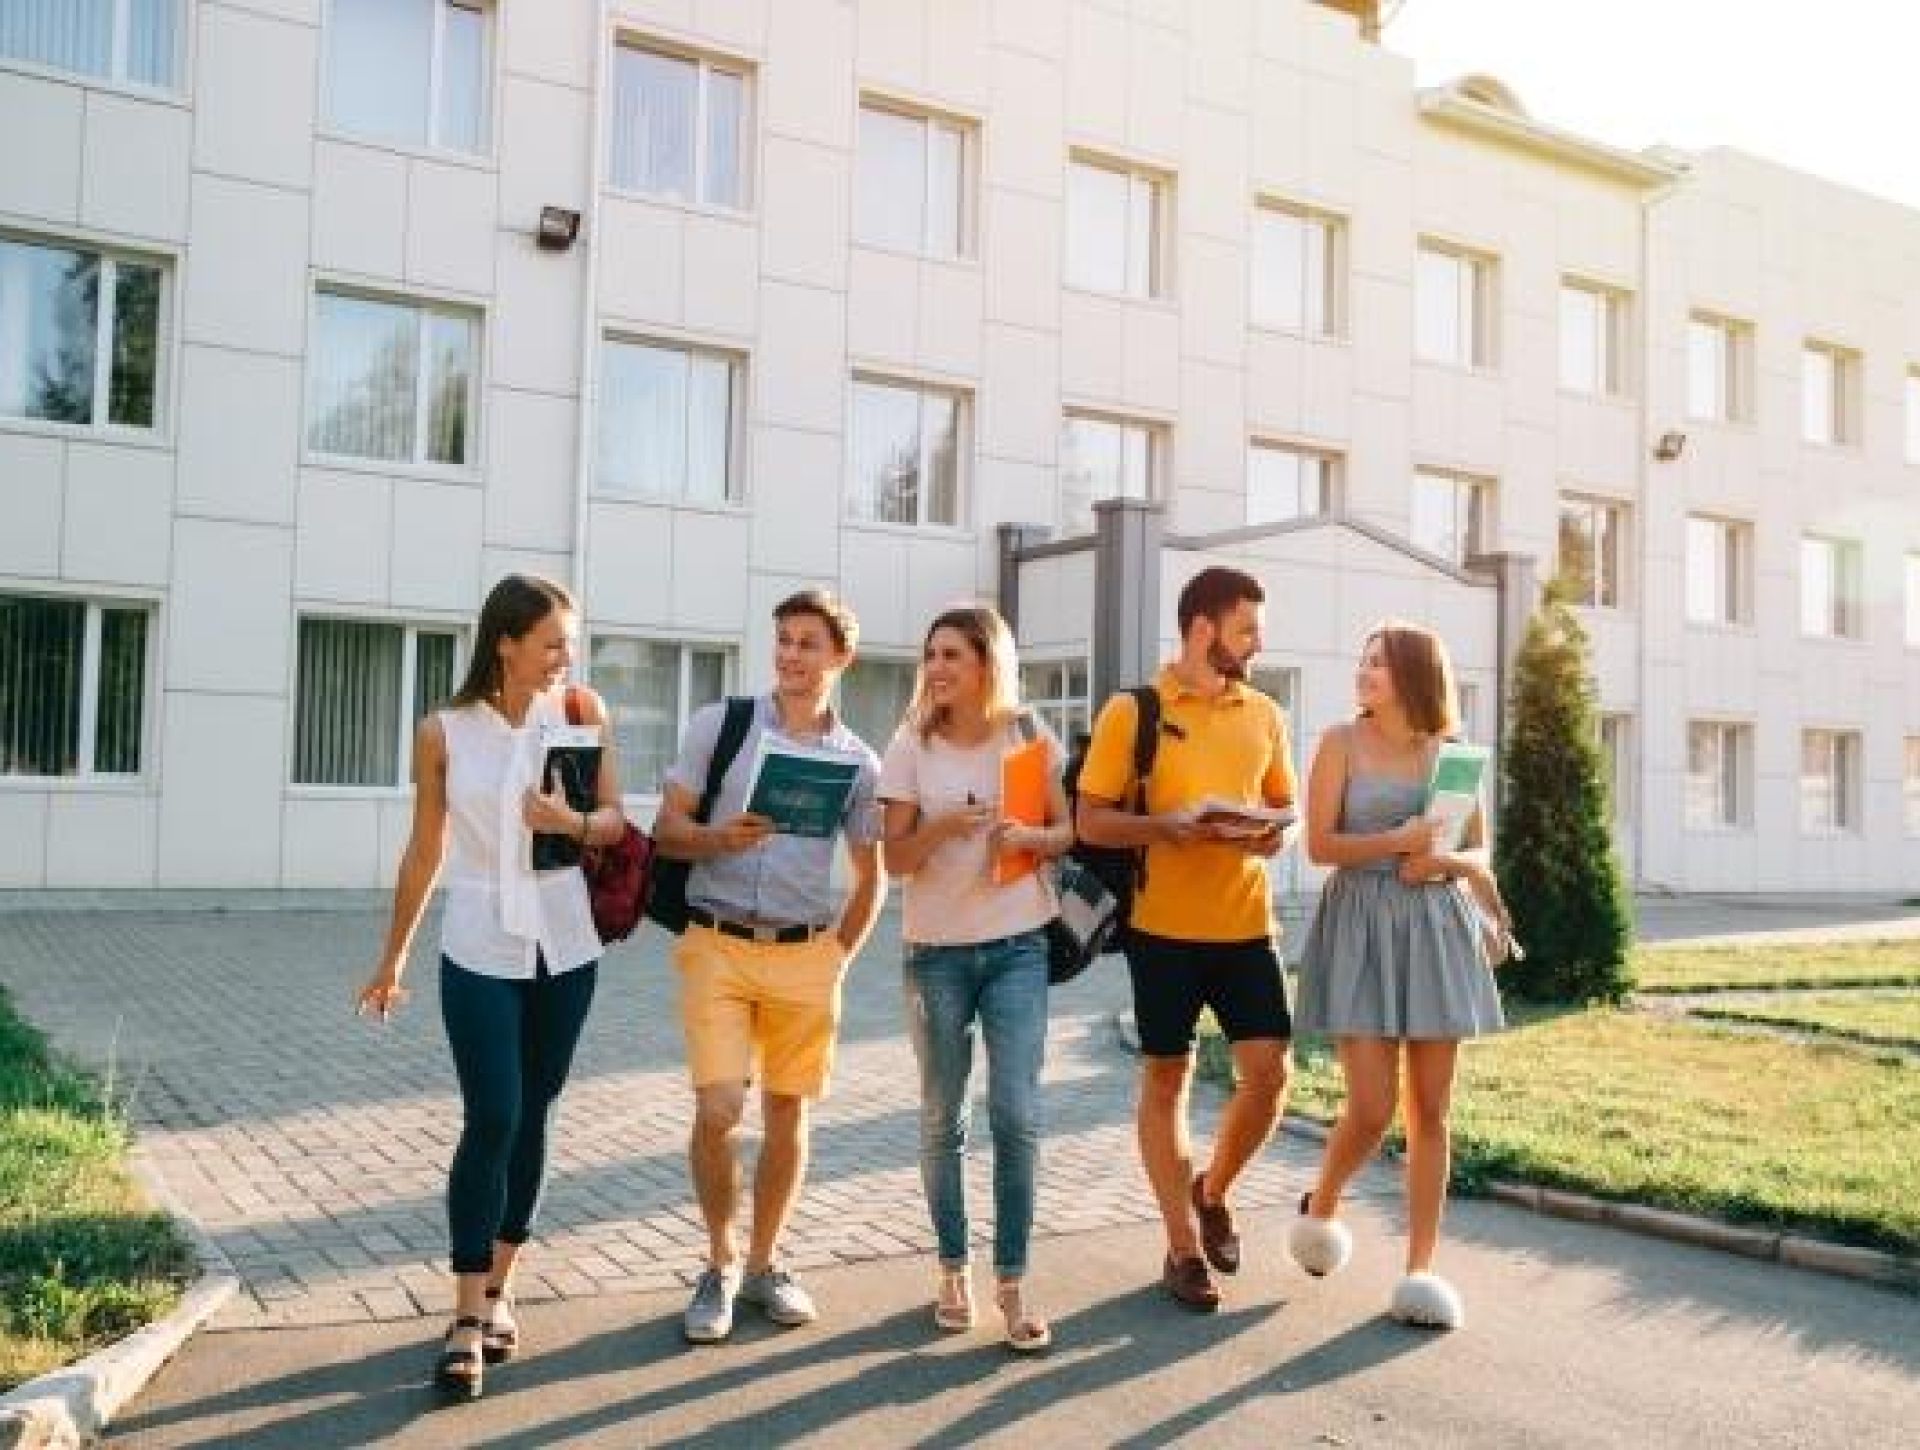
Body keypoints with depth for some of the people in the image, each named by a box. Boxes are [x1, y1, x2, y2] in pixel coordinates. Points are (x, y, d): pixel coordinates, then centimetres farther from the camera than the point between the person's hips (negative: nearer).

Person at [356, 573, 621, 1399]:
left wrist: (571, 822, -23)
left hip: (565, 947, 2)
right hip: (480, 950, -2)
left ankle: (500, 1289, 25)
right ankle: (468, 1321, 2)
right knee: (489, 1122, -7)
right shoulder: (443, 733, -6)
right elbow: (425, 850, 3)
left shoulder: (582, 712, -2)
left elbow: (614, 819, 0)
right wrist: (392, 958, 9)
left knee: (533, 1120, 10)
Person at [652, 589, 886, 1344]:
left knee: (786, 1114, 8)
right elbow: (666, 828, 1)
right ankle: (719, 1263, 14)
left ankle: (763, 1264, 26)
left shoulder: (858, 761, 6)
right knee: (717, 1111, -8)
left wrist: (839, 954, 5)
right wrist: (719, 838, -19)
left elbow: (871, 878, 13)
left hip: (805, 956, 2)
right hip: (718, 947, -2)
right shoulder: (718, 725, 1)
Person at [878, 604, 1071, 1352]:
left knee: (1016, 1114, -6)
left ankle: (1012, 1283, 5)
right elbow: (895, 857, -4)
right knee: (943, 1117, 9)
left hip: (1018, 947, 0)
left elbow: (1068, 831, 6)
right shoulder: (912, 745, -1)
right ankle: (953, 1269, 23)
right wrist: (944, 823, -23)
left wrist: (1028, 836, -16)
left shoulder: (1029, 737, 0)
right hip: (936, 951, 1)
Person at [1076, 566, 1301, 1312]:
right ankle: (1183, 1246, 20)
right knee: (1166, 1078, 7)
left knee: (1269, 1072, 0)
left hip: (1246, 924, 4)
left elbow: (1283, 808, 18)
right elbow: (1091, 821, -5)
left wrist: (1276, 833, -5)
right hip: (1163, 927, -3)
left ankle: (1213, 1191, 29)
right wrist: (1169, 825, -21)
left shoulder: (1265, 715, 8)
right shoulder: (1131, 711, -5)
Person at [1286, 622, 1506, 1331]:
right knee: (1371, 1109, -7)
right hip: (1361, 926, -3)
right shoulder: (1341, 742, 0)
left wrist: (1444, 861, -10)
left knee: (1430, 1109, 4)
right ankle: (1319, 1207, 23)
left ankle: (1420, 1268, 12)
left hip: (1438, 928, 3)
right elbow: (1320, 845, -6)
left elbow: (1479, 854, 11)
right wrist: (1397, 842, -19)